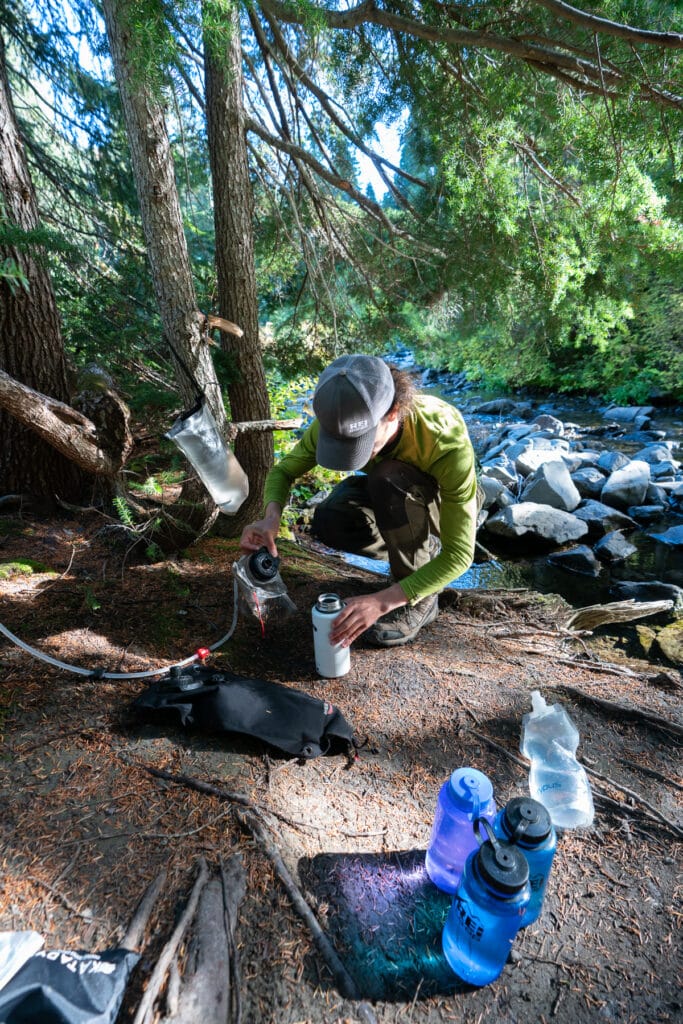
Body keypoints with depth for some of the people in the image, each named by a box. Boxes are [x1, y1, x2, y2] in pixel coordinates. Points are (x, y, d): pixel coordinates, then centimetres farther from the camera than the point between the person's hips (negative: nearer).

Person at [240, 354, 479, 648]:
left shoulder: (446, 440, -39)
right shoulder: (340, 419, -27)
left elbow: (459, 554, -36)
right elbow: (284, 469, -14)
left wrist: (383, 601, -44)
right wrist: (271, 516, -36)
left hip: (447, 508, -4)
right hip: (392, 495, 4)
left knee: (389, 478, -36)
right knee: (329, 521, -25)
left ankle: (420, 600, -16)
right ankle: (417, 551, 3)